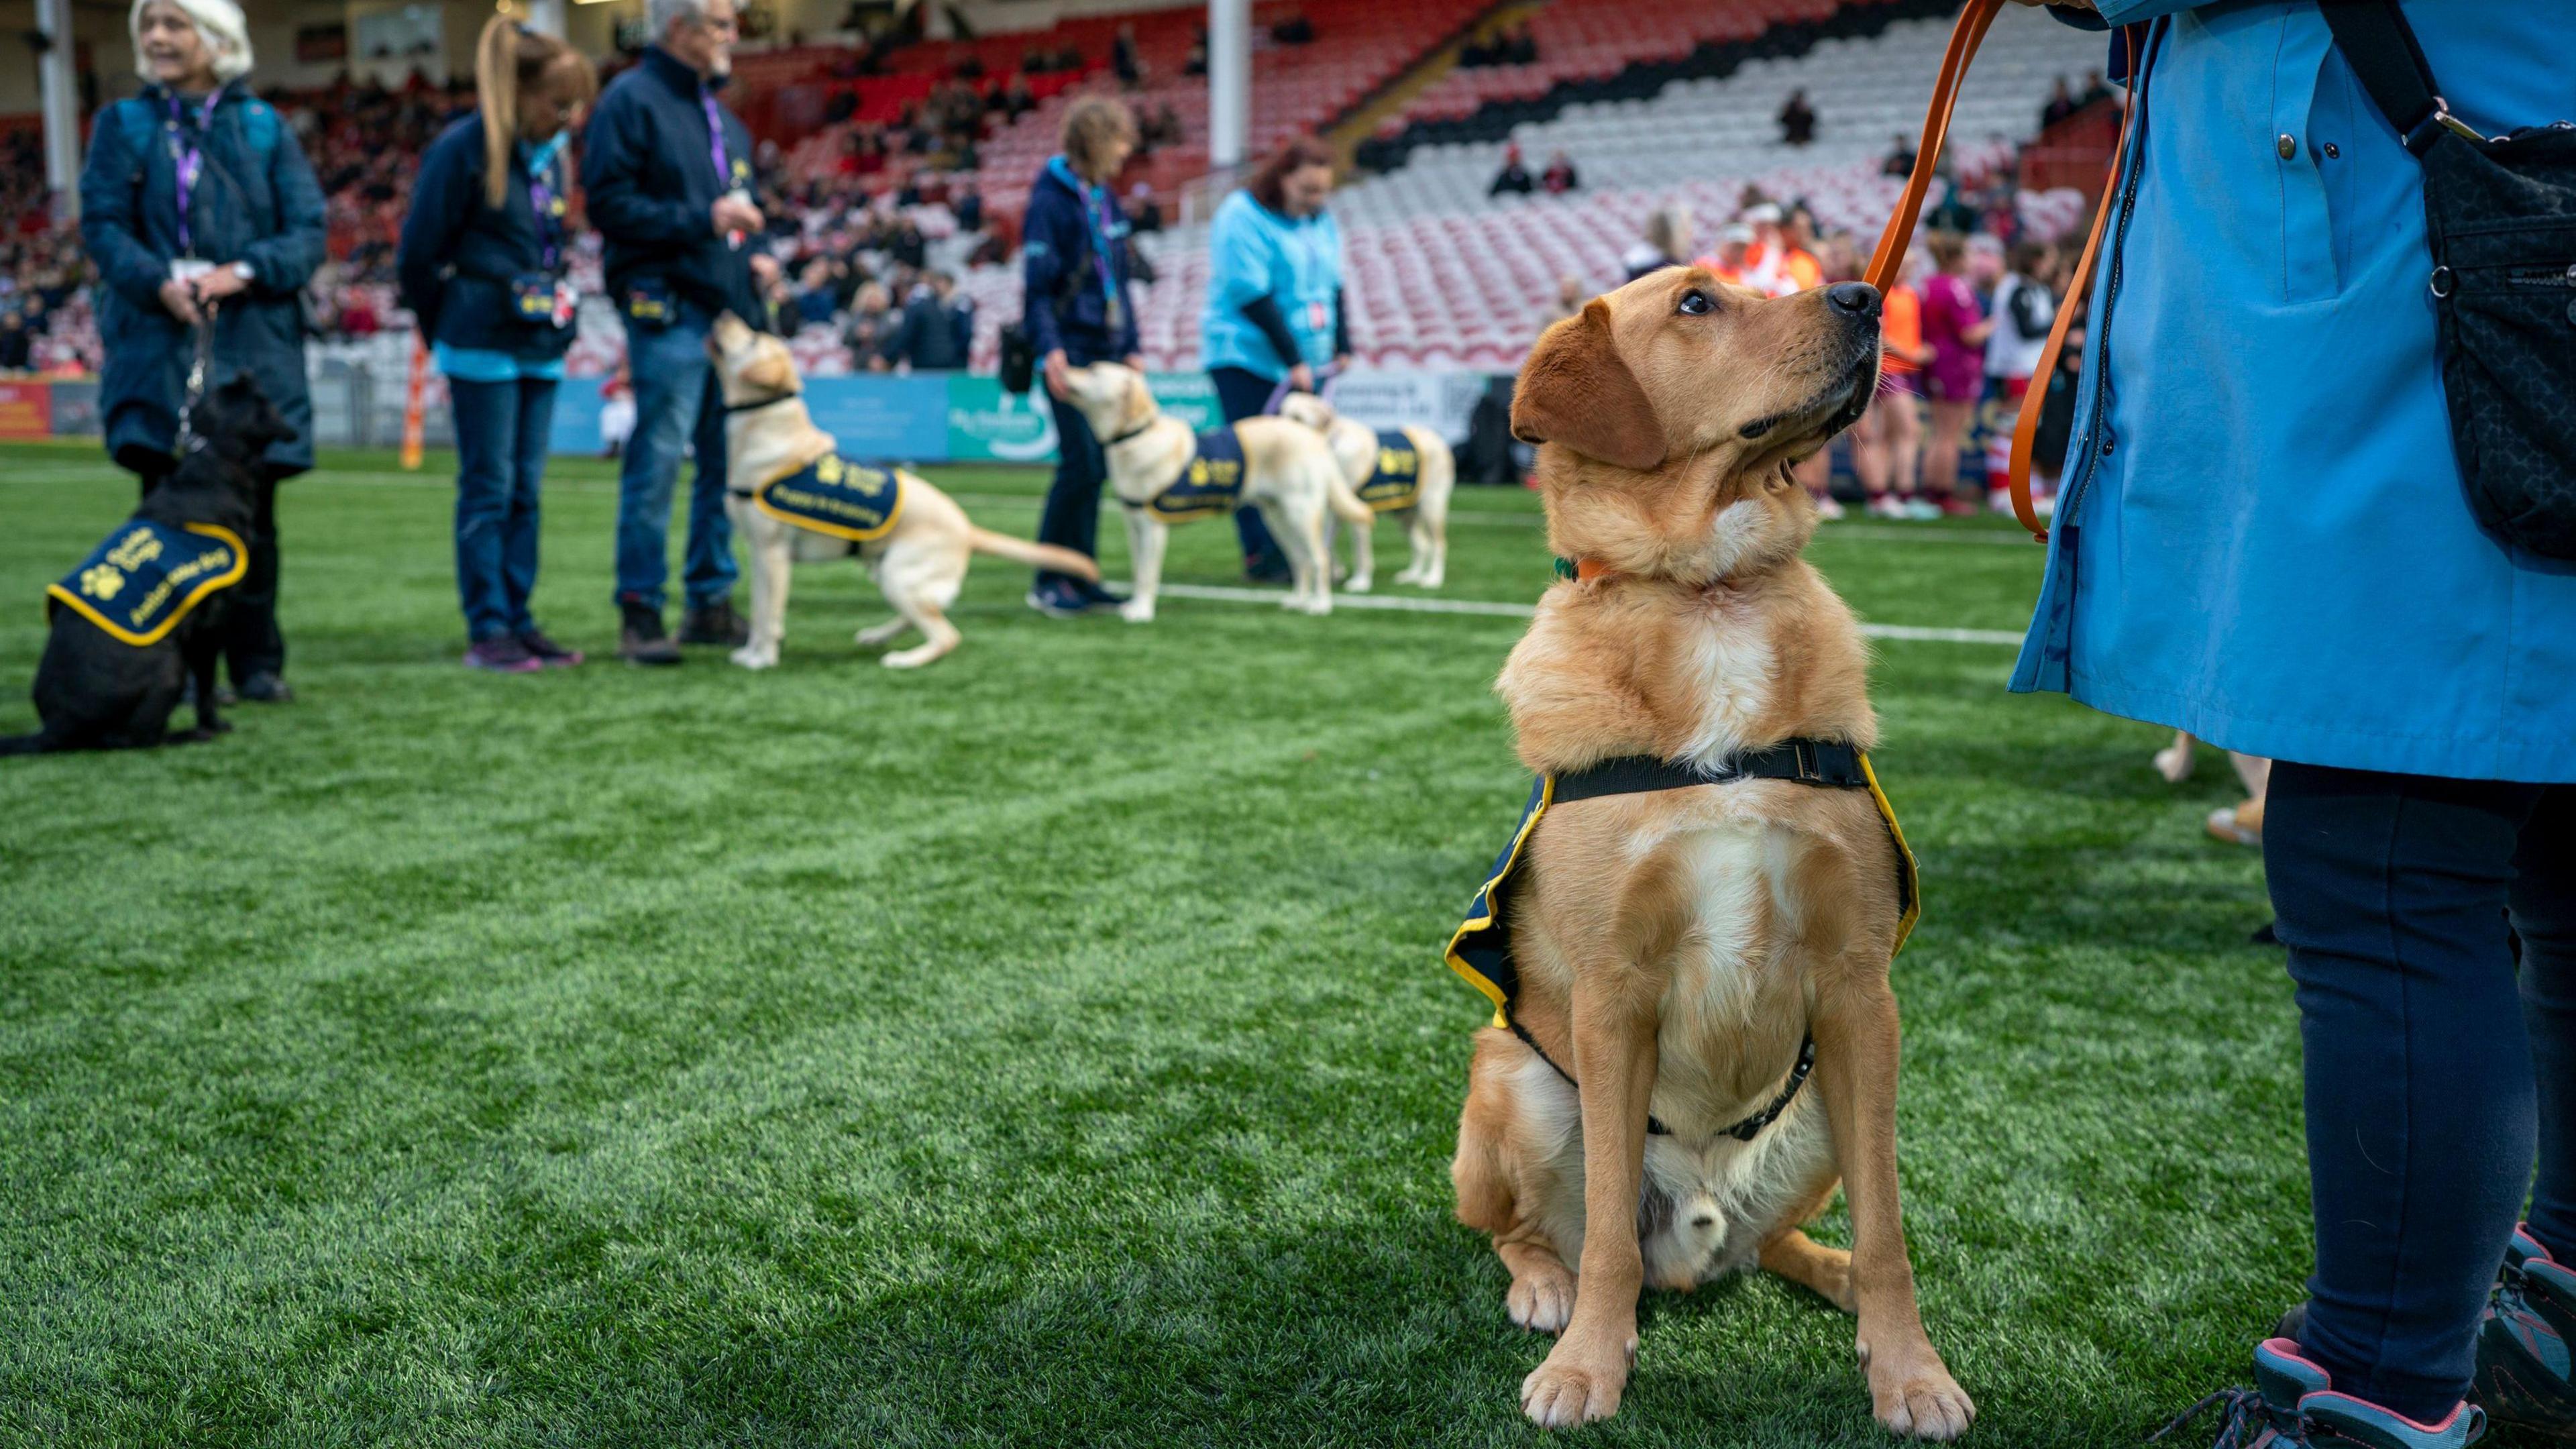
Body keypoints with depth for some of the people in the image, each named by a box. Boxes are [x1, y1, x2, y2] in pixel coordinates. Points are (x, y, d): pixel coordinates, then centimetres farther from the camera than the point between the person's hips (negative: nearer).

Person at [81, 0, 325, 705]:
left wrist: (242, 273, -15)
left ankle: (257, 664, 10)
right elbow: (102, 224, 2)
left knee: (251, 507, 1)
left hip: (253, 341, 0)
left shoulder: (263, 128, 10)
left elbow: (308, 230, 2)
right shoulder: (123, 125, 11)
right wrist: (160, 283, -17)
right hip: (158, 340, 0)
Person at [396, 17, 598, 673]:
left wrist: (556, 311, 11)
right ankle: (486, 631, 3)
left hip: (541, 347, 7)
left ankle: (518, 620, 16)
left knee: (525, 489, 10)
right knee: (488, 488, -3)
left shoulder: (552, 154, 10)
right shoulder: (464, 150, -11)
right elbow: (418, 255, -7)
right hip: (483, 348, -7)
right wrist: (447, 332, 3)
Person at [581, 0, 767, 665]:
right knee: (657, 462, -8)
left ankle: (711, 603, 18)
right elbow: (608, 204, -14)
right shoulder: (631, 100, -5)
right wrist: (703, 220, -19)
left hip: (731, 311, 8)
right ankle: (640, 614, -1)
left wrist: (752, 256, 11)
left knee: (728, 462, 9)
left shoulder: (722, 117, 20)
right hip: (669, 310, -8)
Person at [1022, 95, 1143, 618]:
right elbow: (1037, 283, -14)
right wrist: (1050, 347, -25)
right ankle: (1049, 581, 0)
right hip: (1071, 352, -8)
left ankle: (1080, 576, 15)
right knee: (1081, 463, -10)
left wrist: (1130, 348, 18)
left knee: (1096, 466, 8)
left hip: (1106, 350, 8)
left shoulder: (1105, 199, 14)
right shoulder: (1052, 199, -10)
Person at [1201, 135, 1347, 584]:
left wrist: (1341, 345, 6)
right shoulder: (1242, 218, -11)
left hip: (1305, 365, 7)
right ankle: (1260, 552, -2)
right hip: (1247, 358, -6)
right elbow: (1252, 297, -17)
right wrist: (1293, 360, -18)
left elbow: (1334, 287, 19)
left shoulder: (1322, 223, 13)